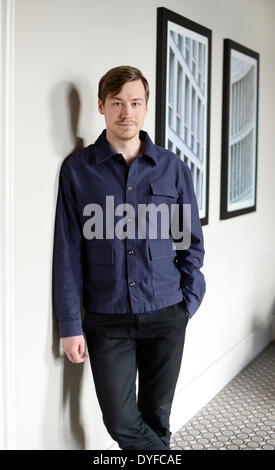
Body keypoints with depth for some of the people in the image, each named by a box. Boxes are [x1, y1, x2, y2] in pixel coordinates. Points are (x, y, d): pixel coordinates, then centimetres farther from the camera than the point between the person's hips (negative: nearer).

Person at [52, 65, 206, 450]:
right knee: (121, 422, 0)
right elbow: (68, 252, -3)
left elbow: (191, 242, 8)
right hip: (107, 319, -1)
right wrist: (71, 326, -5)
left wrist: (189, 302, 1)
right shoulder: (77, 169, -2)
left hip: (166, 316, 1)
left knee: (157, 417, 13)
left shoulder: (173, 168, 2)